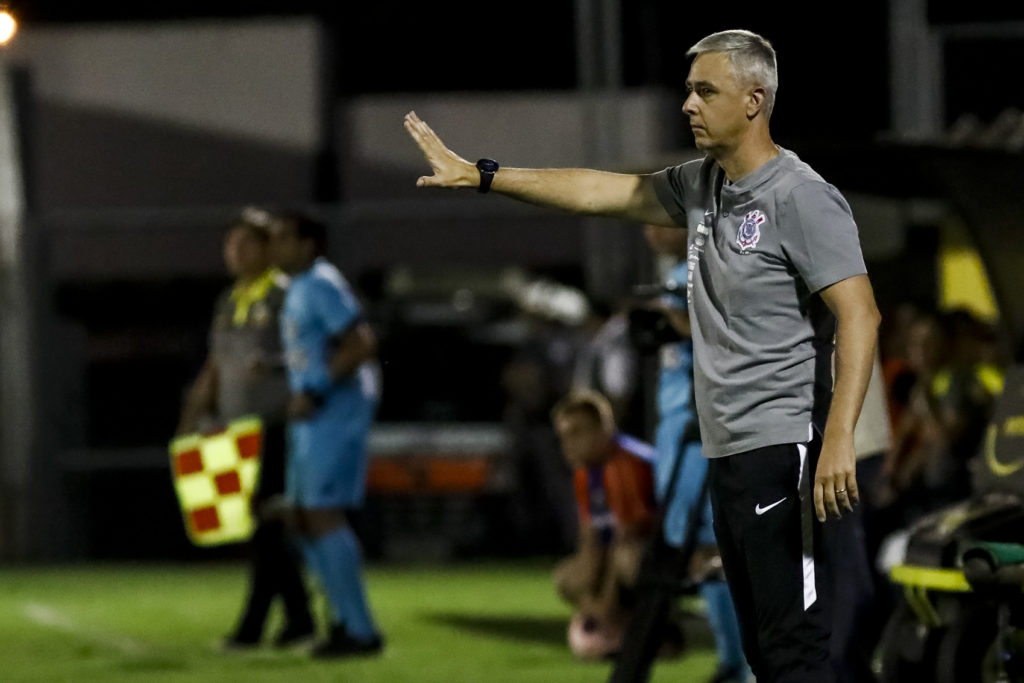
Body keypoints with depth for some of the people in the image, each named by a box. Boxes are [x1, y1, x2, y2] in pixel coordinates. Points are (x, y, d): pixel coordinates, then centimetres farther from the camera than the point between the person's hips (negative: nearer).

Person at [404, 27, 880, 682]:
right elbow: (602, 192, 19)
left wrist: (839, 438, -26)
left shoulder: (802, 198, -12)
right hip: (730, 451, 9)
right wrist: (478, 175, 17)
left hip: (781, 449, -9)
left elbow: (860, 315, -18)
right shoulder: (702, 185, 14)